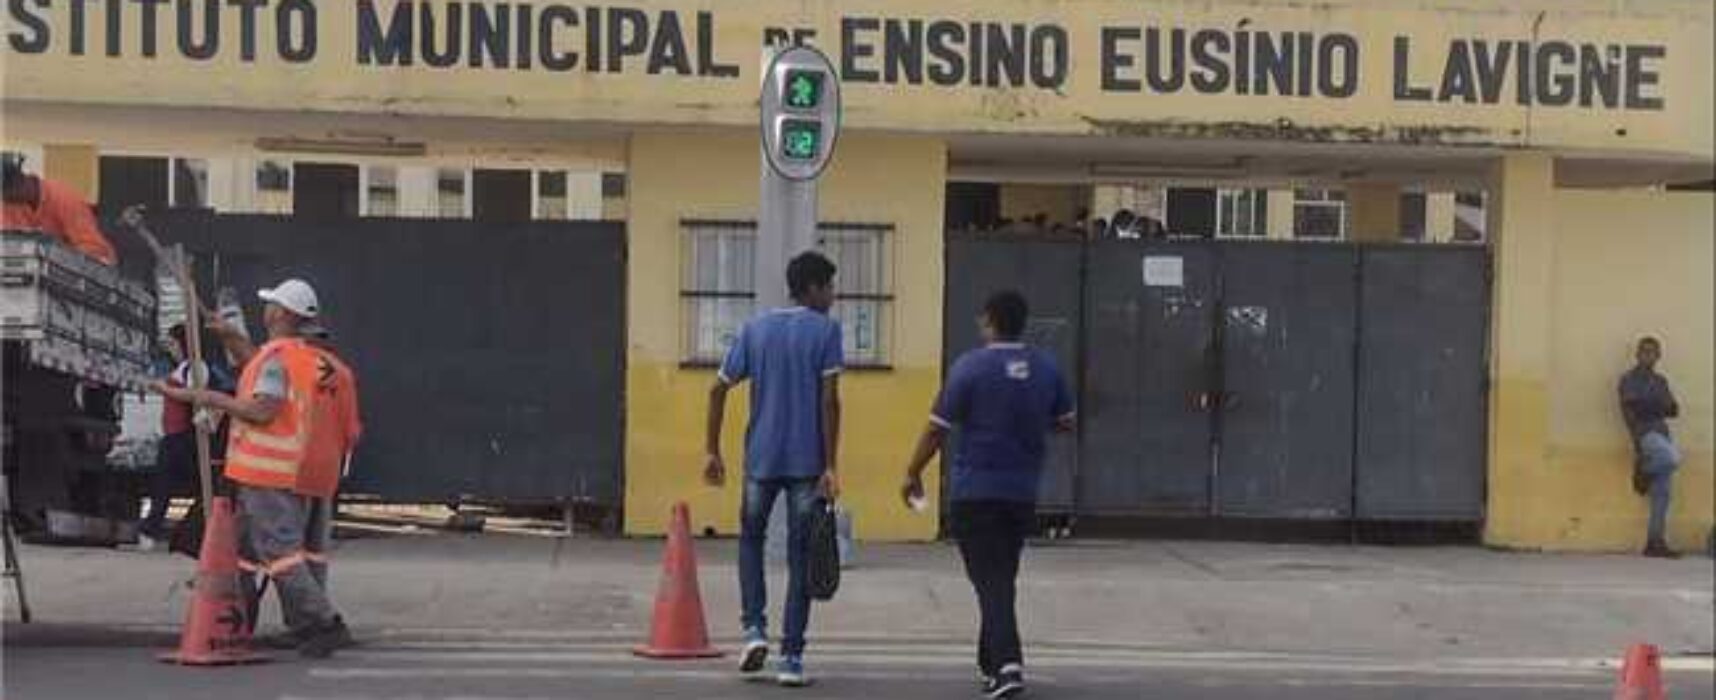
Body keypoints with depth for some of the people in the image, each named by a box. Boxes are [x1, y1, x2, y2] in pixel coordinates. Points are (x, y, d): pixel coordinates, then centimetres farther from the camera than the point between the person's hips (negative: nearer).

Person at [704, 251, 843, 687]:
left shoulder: (755, 329, 9)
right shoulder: (825, 330, -3)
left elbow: (719, 389, 6)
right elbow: (829, 399, -11)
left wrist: (713, 451, 12)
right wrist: (831, 466, -10)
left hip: (761, 458, 3)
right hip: (806, 462, -3)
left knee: (751, 538, 23)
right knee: (800, 556, 3)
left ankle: (754, 628, 7)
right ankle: (792, 659, 1)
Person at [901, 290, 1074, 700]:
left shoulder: (971, 367, -11)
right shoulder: (1046, 368, 3)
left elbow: (938, 428, -9)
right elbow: (1065, 422, 13)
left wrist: (913, 474, 2)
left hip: (974, 492, -5)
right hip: (1023, 492, 5)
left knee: (990, 580, -5)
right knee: (1003, 577, 18)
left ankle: (1007, 664, -18)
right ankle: (991, 659, 27)